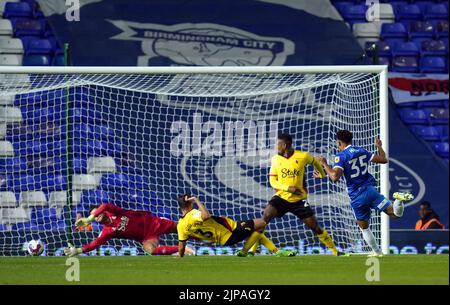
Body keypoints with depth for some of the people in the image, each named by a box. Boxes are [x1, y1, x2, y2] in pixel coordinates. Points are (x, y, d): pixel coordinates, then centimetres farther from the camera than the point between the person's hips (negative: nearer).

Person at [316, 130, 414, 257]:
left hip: (356, 197, -3)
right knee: (395, 213, -7)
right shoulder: (362, 151, 8)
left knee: (364, 227, 18)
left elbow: (335, 177, -22)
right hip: (370, 189, 3)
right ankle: (399, 200, -40)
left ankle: (376, 251, 22)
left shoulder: (341, 156, -8)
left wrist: (325, 164, -8)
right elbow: (383, 159, 14)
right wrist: (379, 147, 33)